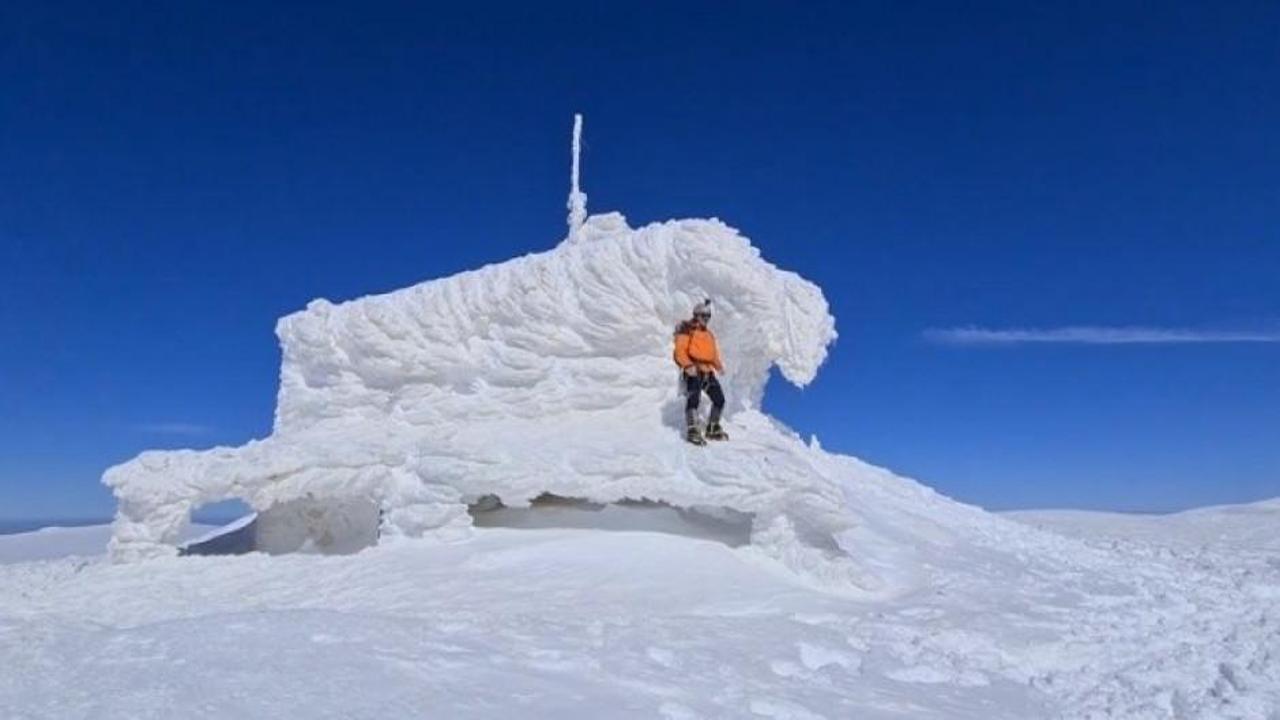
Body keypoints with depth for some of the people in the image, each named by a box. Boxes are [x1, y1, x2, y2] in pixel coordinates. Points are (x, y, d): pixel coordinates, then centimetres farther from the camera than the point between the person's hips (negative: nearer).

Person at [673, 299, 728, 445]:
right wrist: (688, 365, -26)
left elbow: (713, 352, 25)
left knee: (719, 399, 7)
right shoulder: (687, 331, -1)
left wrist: (719, 365, 6)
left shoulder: (709, 334, 22)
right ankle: (692, 431, -23)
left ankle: (713, 429, 21)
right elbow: (680, 351, -10)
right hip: (693, 371, -7)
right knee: (693, 399, -21)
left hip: (708, 372, 7)